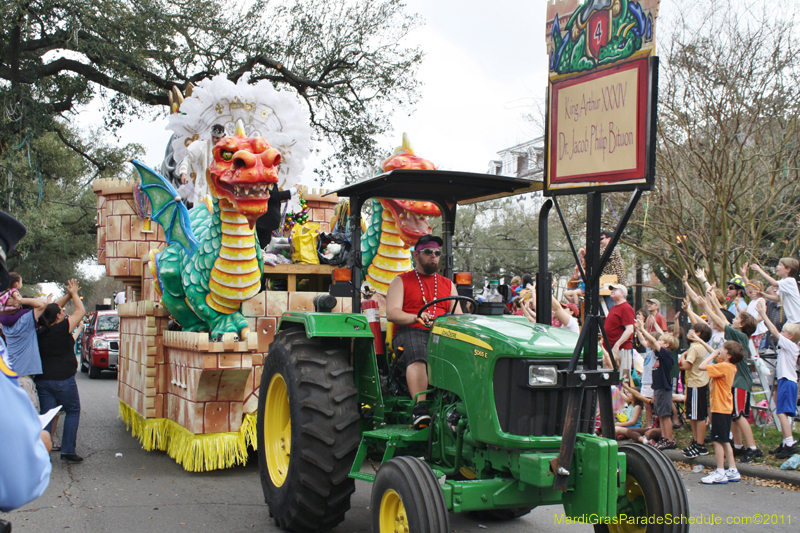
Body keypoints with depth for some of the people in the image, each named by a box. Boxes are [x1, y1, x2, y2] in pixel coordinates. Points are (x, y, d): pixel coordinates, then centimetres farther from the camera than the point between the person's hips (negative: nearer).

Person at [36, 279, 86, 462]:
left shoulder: (41, 330, 4)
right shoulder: (63, 328, -12)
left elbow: (52, 309, 20)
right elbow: (81, 311, 1)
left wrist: (68, 295, 22)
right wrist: (73, 294, 15)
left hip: (43, 380, 5)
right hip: (63, 380, -5)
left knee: (46, 415, 10)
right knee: (73, 411, 8)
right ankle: (67, 451, 3)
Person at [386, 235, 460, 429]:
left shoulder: (448, 284, 27)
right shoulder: (401, 281, 16)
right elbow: (392, 313, 1)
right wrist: (416, 318, -18)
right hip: (411, 332, -3)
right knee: (417, 355, -38)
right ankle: (420, 408, -47)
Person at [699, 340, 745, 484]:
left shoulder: (723, 367, -19)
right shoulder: (730, 367, 9)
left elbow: (702, 366, -24)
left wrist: (712, 355, -14)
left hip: (720, 409, -10)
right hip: (725, 408, 10)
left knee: (718, 440, -5)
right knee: (725, 441, 15)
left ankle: (720, 473, -2)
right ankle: (732, 471, 19)